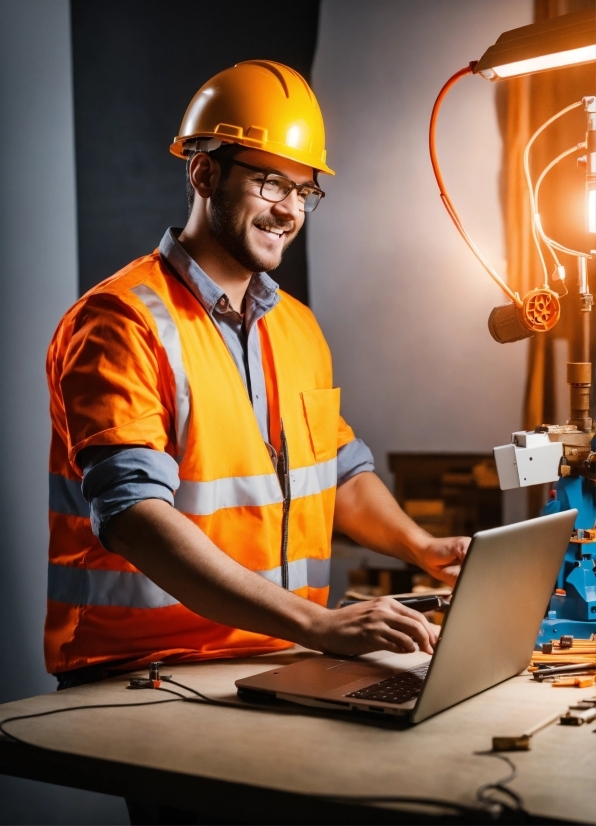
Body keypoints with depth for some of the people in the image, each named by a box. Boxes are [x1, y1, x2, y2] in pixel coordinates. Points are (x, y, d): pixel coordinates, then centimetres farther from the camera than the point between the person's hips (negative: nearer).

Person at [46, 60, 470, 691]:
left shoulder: (297, 325, 15)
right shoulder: (122, 323, -12)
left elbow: (343, 471, 23)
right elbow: (132, 515, -24)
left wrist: (422, 549, 4)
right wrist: (317, 624, -30)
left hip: (278, 662, 7)